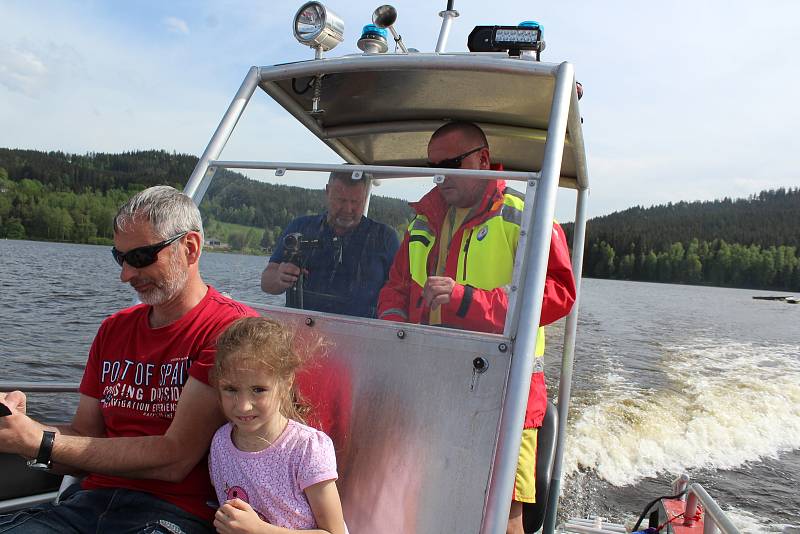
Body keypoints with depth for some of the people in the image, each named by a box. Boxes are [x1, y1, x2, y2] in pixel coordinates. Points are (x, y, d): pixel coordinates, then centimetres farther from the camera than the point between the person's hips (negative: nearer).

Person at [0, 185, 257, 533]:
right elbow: (85, 438, 15)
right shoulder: (114, 328, 16)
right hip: (90, 502, 6)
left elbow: (175, 459, -13)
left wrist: (41, 442, -11)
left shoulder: (234, 327, -10)